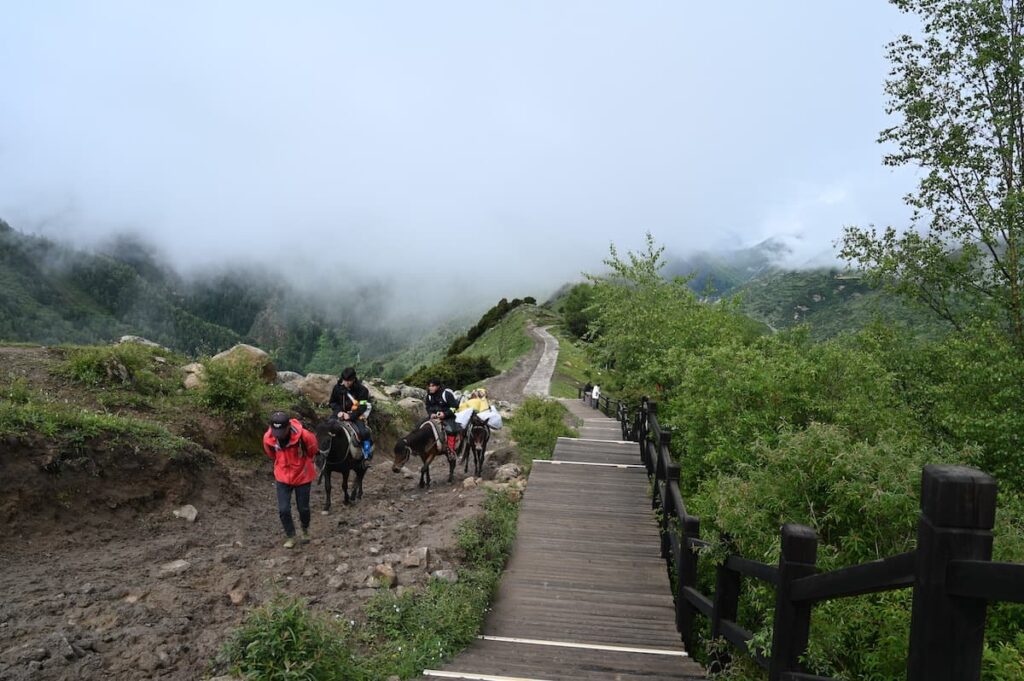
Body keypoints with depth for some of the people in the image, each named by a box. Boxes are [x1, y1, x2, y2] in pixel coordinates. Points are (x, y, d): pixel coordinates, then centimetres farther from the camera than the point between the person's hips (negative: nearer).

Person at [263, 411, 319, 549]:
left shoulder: (303, 435, -30)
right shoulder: (268, 438, -21)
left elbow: (312, 451, -6)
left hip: (302, 476, -2)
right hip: (282, 477, 2)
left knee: (303, 508, 11)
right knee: (283, 509, -2)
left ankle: (305, 530, 42)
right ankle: (290, 536, 23)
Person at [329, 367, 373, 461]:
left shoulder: (362, 389, -13)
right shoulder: (338, 387, -3)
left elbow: (362, 407, -13)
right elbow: (333, 402, 9)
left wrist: (350, 415, -25)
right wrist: (338, 411, -11)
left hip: (356, 415, -3)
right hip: (340, 413, 3)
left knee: (364, 433, -24)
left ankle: (367, 452, -1)